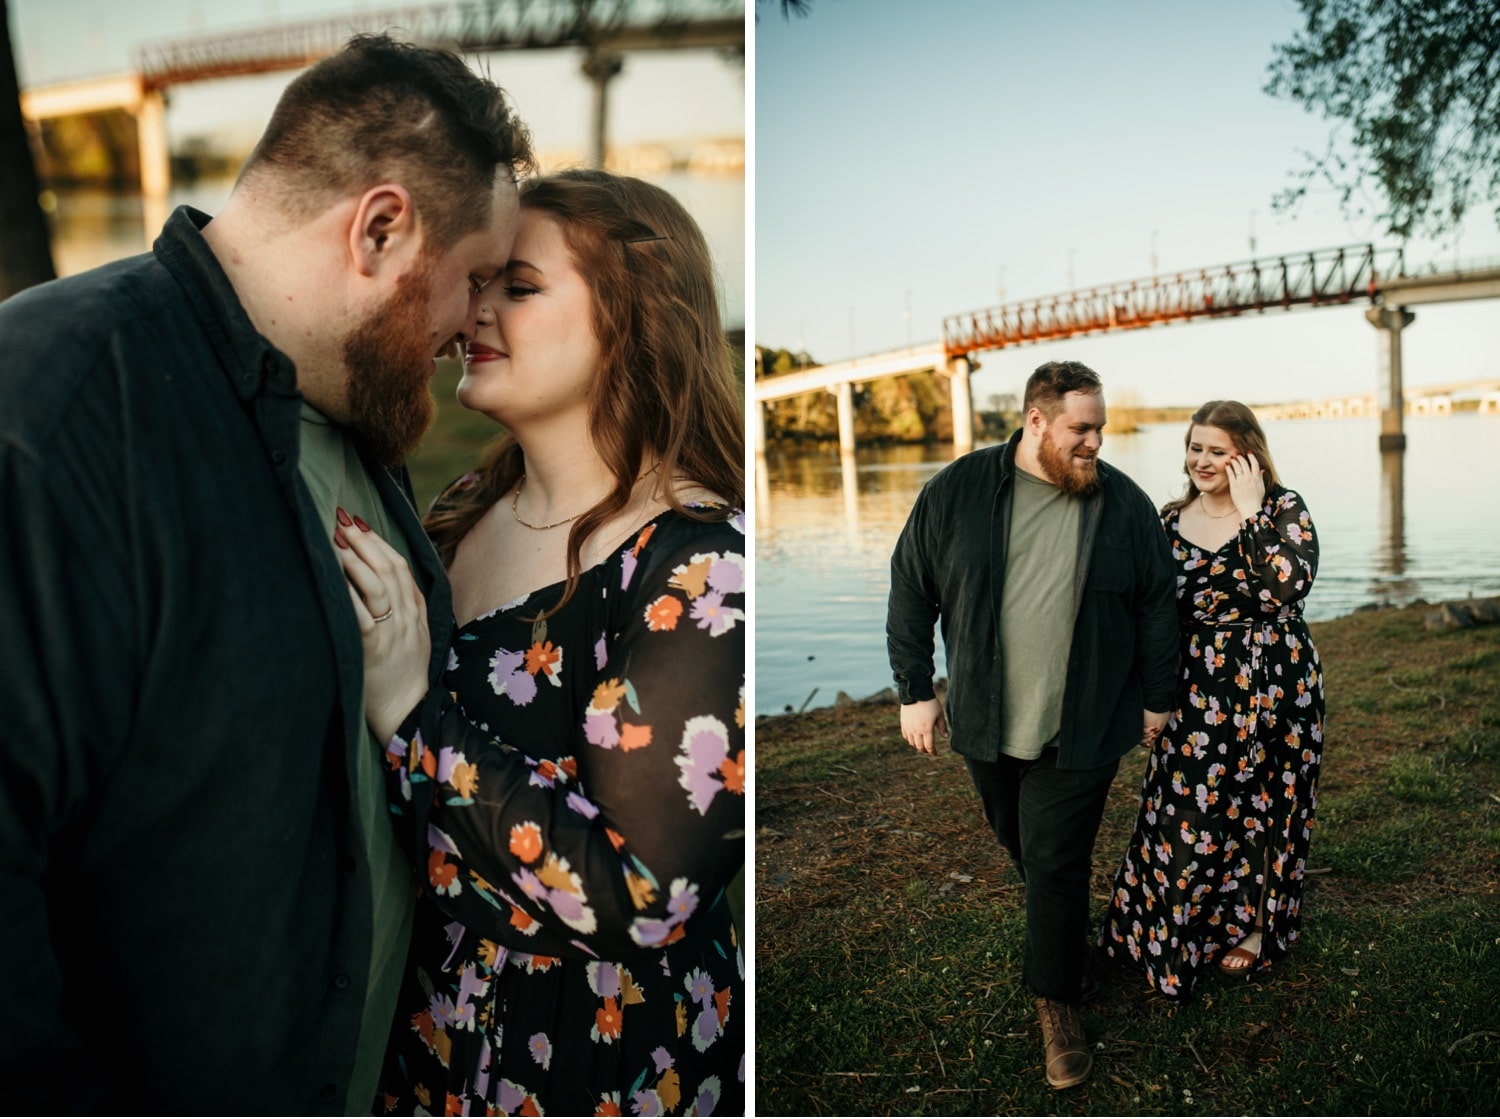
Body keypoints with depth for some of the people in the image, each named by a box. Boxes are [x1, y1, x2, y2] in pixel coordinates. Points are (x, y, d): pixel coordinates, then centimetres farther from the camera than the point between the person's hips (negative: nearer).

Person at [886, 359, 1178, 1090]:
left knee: (1056, 863, 0)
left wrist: (1156, 697, 7)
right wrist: (915, 689, -1)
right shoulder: (959, 490, -6)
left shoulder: (1124, 503, -4)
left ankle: (1057, 1003, 16)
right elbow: (911, 591, 0)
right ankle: (1060, 928, 45)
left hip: (1082, 728, -2)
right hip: (985, 723, 2)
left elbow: (1157, 607, 4)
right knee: (1020, 845, 18)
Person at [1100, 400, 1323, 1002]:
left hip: (1274, 685, -2)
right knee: (1188, 814, 3)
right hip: (1196, 692, 2)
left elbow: (1291, 585, -23)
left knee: (1264, 806, 11)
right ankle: (1182, 936, 22)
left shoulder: (1283, 509, -5)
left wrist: (1251, 512, -21)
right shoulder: (1171, 521, 3)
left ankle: (1252, 926, 32)